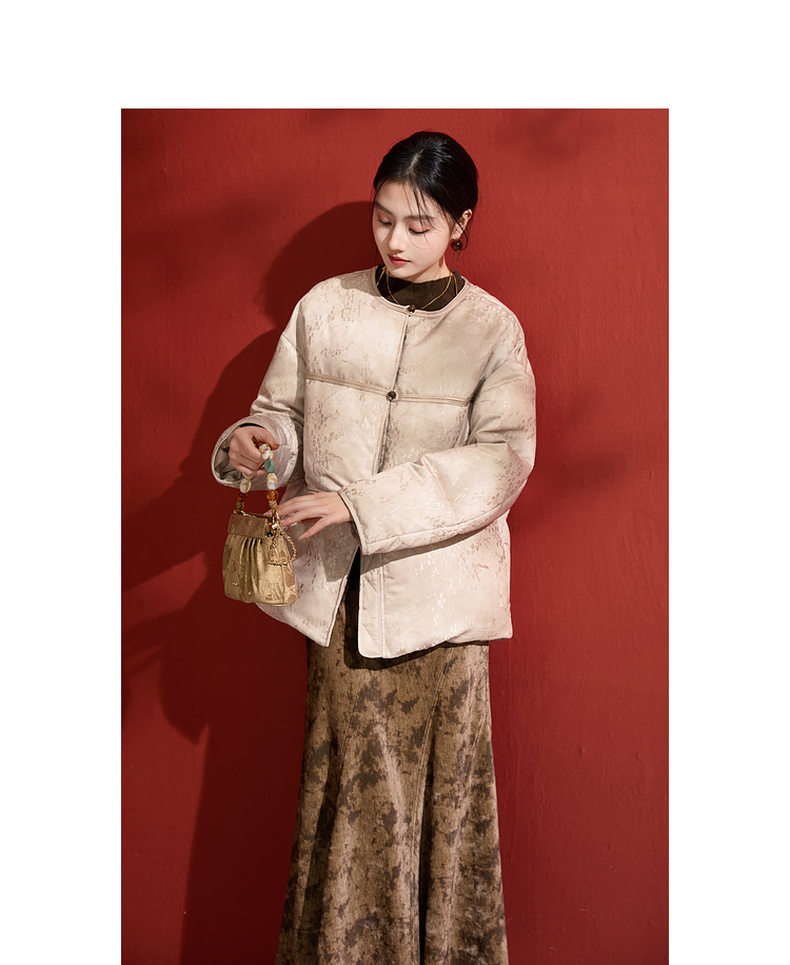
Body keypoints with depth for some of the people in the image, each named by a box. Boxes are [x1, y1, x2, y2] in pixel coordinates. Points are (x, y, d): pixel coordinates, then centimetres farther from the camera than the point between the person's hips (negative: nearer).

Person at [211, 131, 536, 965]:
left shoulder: (492, 330, -3)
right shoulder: (325, 308, 5)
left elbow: (501, 461, -13)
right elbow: (283, 412, 11)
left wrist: (362, 504, -22)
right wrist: (254, 444, -15)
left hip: (440, 590, -1)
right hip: (339, 585, 2)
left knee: (439, 779, 4)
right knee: (348, 779, 5)